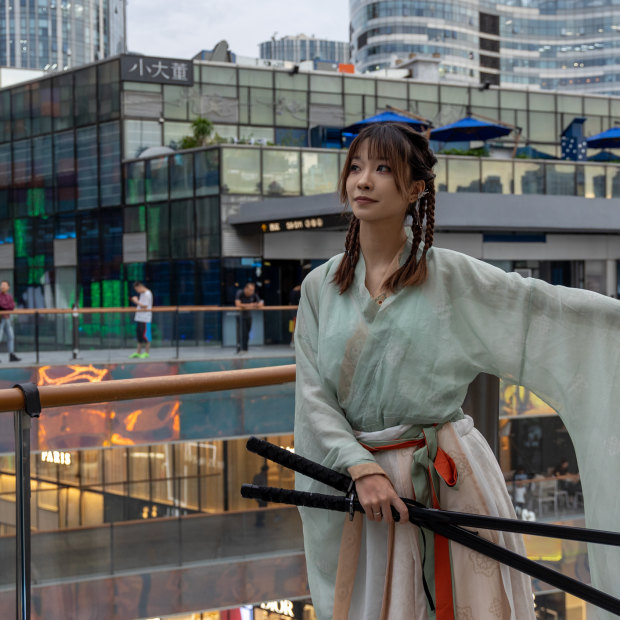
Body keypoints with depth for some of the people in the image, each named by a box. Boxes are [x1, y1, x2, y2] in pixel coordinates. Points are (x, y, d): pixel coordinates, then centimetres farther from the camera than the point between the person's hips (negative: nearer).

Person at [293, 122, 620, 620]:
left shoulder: (450, 275, -1)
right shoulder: (321, 286, 4)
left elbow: (552, 307, 2)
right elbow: (314, 396, 1)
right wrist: (362, 470, -11)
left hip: (454, 479, -1)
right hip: (366, 484, 2)